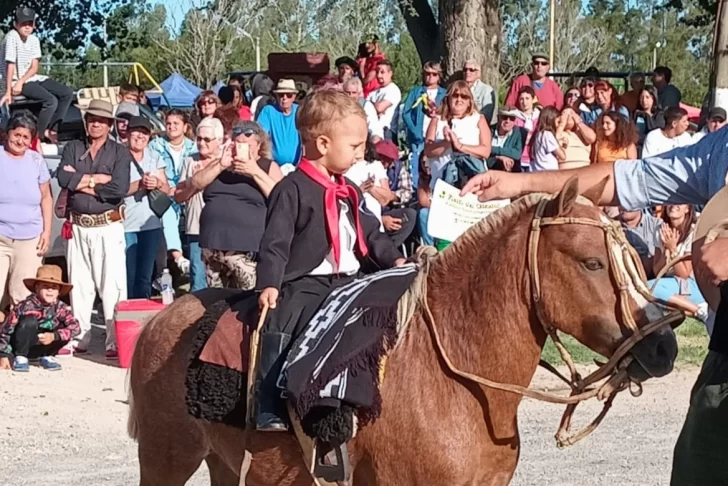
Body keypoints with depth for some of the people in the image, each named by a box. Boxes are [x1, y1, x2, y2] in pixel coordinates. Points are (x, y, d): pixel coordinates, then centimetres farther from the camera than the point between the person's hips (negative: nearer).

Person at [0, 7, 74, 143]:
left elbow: (35, 67, -2)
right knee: (51, 101, -25)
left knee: (67, 93, 1)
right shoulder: (12, 37, -16)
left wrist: (21, 81, -20)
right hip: (15, 81, -8)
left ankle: (50, 130, 5)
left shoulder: (34, 40, 5)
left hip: (31, 78, 8)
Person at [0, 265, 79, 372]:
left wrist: (53, 336, -39)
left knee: (66, 331, -20)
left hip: (39, 348, 3)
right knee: (29, 321, -32)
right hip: (20, 346, -3)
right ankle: (20, 358, -15)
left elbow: (75, 327, -25)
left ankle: (46, 357, 4)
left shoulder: (61, 308, -13)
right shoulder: (25, 306, -22)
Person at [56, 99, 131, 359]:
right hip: (77, 227, 4)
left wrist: (82, 183, -7)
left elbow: (120, 188, -14)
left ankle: (116, 342, -7)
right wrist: (98, 178, -12)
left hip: (108, 226, -4)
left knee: (112, 285, -6)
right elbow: (63, 178, -8)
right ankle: (78, 339, 15)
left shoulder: (120, 152, 1)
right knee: (79, 285, 9)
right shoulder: (73, 148, 11)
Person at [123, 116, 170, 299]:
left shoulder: (155, 158, 12)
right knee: (128, 276, -6)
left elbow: (167, 190, 11)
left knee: (144, 277, 8)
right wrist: (140, 183, -21)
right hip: (126, 225, -5)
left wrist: (157, 184, -10)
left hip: (151, 224, 5)